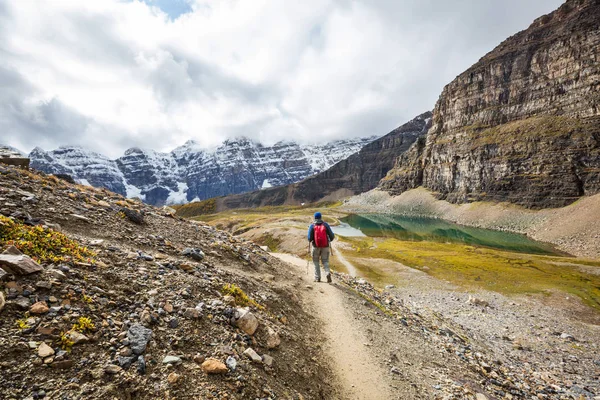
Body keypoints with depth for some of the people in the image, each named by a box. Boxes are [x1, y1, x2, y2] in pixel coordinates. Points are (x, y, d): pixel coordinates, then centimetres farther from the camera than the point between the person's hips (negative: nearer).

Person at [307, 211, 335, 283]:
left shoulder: (312, 226, -4)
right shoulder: (326, 225, 0)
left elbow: (310, 238, -10)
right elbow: (332, 236, -4)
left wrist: (310, 241, 13)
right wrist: (330, 240, 17)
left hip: (316, 247, -1)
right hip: (325, 247, 1)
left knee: (316, 262, 17)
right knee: (325, 261, 12)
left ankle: (317, 278, 15)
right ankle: (328, 273, -13)